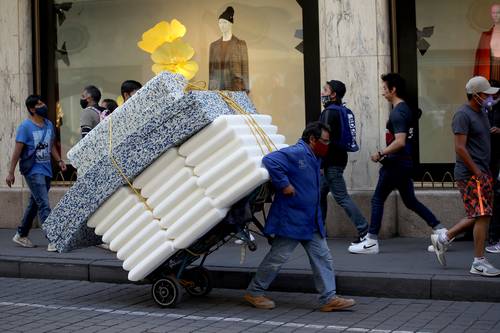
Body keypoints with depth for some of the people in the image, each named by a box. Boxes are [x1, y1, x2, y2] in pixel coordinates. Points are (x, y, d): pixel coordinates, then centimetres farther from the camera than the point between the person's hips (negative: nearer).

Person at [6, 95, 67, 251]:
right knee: (44, 205, -14)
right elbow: (17, 150, -11)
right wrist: (11, 172, -11)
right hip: (33, 171, -7)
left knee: (34, 203, 16)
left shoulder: (49, 124, 11)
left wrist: (59, 160, 11)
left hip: (46, 170, 7)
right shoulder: (25, 126, -10)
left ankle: (21, 235, 30)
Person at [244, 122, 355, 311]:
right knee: (278, 257, 1)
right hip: (290, 220, -9)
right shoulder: (296, 153, -17)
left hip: (311, 222, 9)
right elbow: (270, 161, -31)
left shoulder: (314, 158, 14)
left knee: (322, 257, 5)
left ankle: (329, 298, 6)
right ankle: (254, 292, 15)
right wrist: (284, 184, -27)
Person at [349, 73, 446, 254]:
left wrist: (381, 154, -17)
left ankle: (371, 242, 3)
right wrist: (386, 154, 20)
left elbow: (399, 142, -26)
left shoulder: (397, 113, -17)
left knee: (377, 199, 0)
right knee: (410, 201, 15)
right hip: (405, 162, 10)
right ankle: (440, 230, 12)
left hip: (396, 163, -10)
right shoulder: (406, 109, 14)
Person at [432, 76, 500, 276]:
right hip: (470, 174, -9)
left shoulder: (482, 112, 16)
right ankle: (479, 263, -3)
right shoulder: (463, 115, -14)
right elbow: (460, 148, -19)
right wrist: (477, 172, -17)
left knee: (478, 216, 11)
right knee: (482, 215, -9)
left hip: (482, 172, 9)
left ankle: (443, 239, 23)